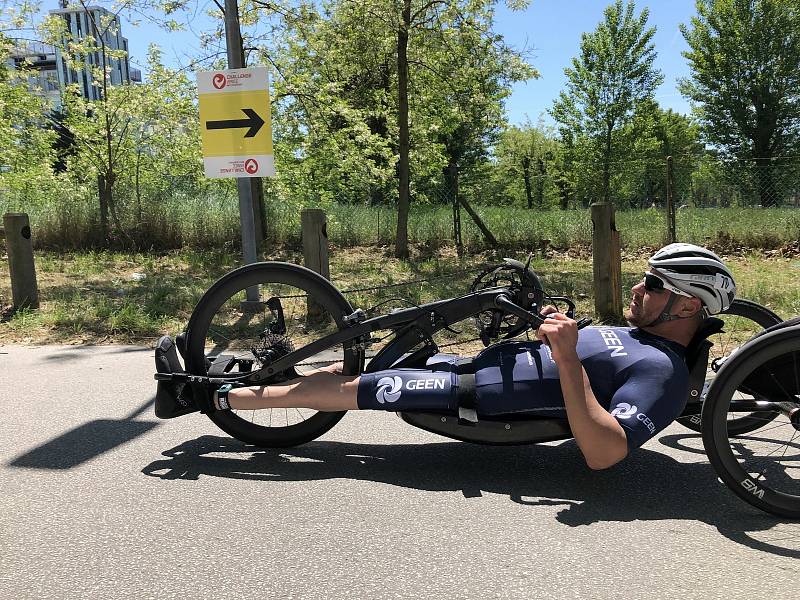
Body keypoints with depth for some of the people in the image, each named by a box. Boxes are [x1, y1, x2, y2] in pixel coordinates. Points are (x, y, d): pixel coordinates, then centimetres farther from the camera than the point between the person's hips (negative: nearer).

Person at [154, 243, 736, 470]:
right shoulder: (638, 337, 16)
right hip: (474, 363, 9)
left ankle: (209, 394, 8)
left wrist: (566, 357, -32)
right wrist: (553, 334, 7)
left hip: (470, 399, -9)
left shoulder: (663, 372, -15)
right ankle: (217, 384, 21)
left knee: (343, 386, -8)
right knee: (352, 365, 9)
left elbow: (603, 452, -29)